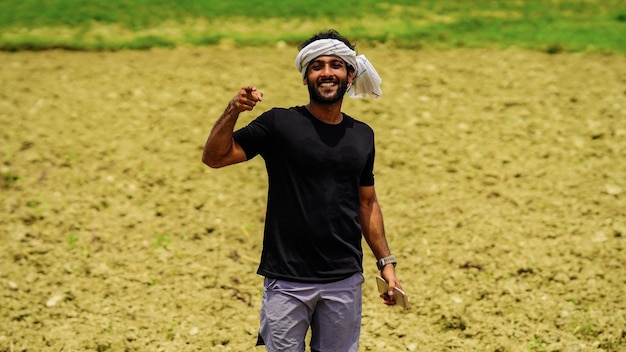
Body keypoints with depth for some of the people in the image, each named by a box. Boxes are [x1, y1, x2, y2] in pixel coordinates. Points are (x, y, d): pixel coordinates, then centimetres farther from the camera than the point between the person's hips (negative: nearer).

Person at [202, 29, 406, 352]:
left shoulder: (362, 135, 9)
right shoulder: (280, 123, -4)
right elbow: (214, 157, -10)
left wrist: (386, 262, 13)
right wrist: (232, 111, -26)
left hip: (345, 281, 3)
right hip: (287, 280, -3)